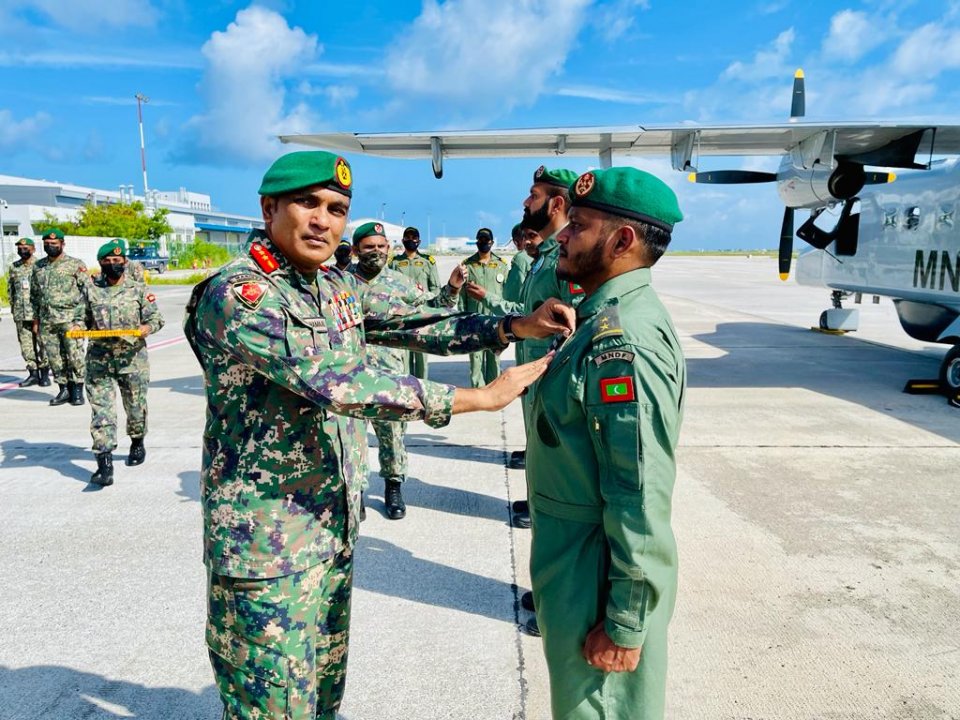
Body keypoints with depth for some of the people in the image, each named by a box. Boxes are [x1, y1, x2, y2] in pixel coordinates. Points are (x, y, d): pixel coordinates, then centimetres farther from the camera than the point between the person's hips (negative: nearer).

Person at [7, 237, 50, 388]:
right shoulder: (13, 268, 13)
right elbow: (10, 288, 20)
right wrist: (13, 306, 14)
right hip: (21, 314, 5)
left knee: (43, 343, -4)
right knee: (26, 345, 5)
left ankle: (44, 374, 5)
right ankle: (33, 374, 12)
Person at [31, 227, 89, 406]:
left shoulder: (76, 264, 0)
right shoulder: (38, 266, 15)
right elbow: (34, 295, 21)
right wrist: (36, 319, 17)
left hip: (70, 319, -5)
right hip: (47, 321, 5)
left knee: (75, 356, -6)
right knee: (54, 357, 6)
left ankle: (77, 391, 3)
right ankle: (64, 389, 15)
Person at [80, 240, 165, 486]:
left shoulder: (139, 289, 2)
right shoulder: (90, 290, 7)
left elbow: (156, 317, 2)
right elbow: (83, 319, 15)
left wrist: (147, 327, -18)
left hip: (133, 358, 0)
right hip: (99, 360, 1)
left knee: (136, 406, 13)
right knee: (101, 411, -6)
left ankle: (137, 443, 40)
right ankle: (104, 464, -7)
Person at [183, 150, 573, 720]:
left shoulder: (340, 286, 6)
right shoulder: (237, 293, -20)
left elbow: (418, 324, 5)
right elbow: (336, 382, -30)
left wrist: (515, 326, -10)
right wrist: (477, 397, -28)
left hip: (336, 526, 8)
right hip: (268, 544, -7)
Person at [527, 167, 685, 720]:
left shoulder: (623, 339, -26)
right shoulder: (609, 321, 6)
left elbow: (641, 496, -27)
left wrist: (626, 623, -21)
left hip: (600, 580, -9)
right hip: (580, 564, 9)